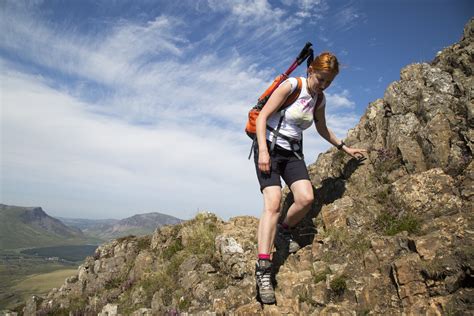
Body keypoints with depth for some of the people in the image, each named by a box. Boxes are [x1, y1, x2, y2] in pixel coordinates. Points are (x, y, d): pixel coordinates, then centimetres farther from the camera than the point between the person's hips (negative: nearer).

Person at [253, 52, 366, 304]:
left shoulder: (320, 100, 11)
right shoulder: (290, 86, -9)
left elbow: (322, 129, 26)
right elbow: (262, 117, -13)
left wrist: (345, 148, 29)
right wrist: (263, 151, -22)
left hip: (293, 152, 6)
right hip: (269, 147, -5)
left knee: (306, 198, -18)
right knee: (273, 202, -22)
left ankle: (284, 230, 14)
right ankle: (263, 269, -21)